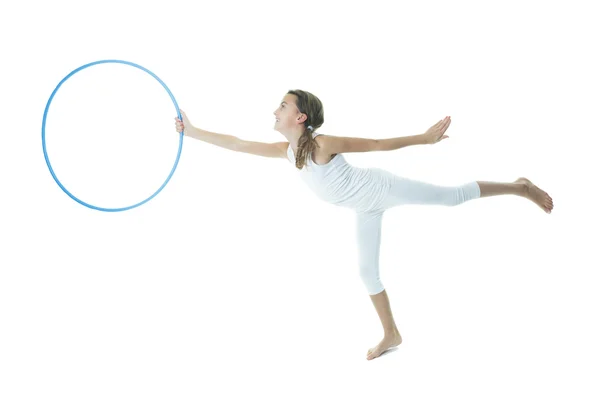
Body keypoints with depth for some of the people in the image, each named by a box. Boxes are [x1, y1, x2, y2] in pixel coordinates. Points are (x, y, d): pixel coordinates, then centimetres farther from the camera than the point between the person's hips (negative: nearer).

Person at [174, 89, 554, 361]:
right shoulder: (287, 150, -6)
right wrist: (193, 131, -1)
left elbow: (378, 143, -27)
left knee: (453, 196, -2)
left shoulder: (323, 144, -29)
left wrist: (423, 138, -26)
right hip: (367, 207, 8)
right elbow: (238, 144, -1)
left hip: (381, 189, -8)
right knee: (367, 270, 12)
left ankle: (519, 187, 16)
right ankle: (391, 334, 26)